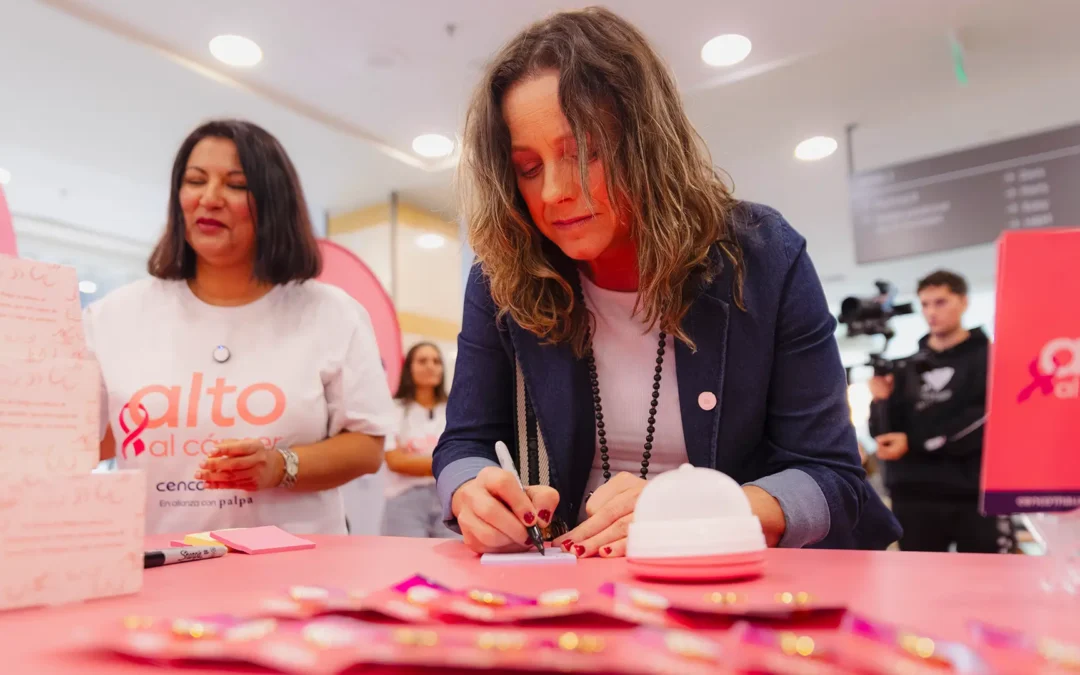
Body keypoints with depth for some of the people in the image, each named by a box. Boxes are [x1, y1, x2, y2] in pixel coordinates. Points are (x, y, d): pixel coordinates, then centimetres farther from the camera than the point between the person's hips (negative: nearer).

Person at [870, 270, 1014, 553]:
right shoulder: (908, 367, 13)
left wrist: (914, 443, -14)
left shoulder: (991, 358, 4)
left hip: (978, 494, -3)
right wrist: (881, 401, -12)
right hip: (914, 497, 3)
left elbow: (983, 422, -11)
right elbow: (885, 436, 8)